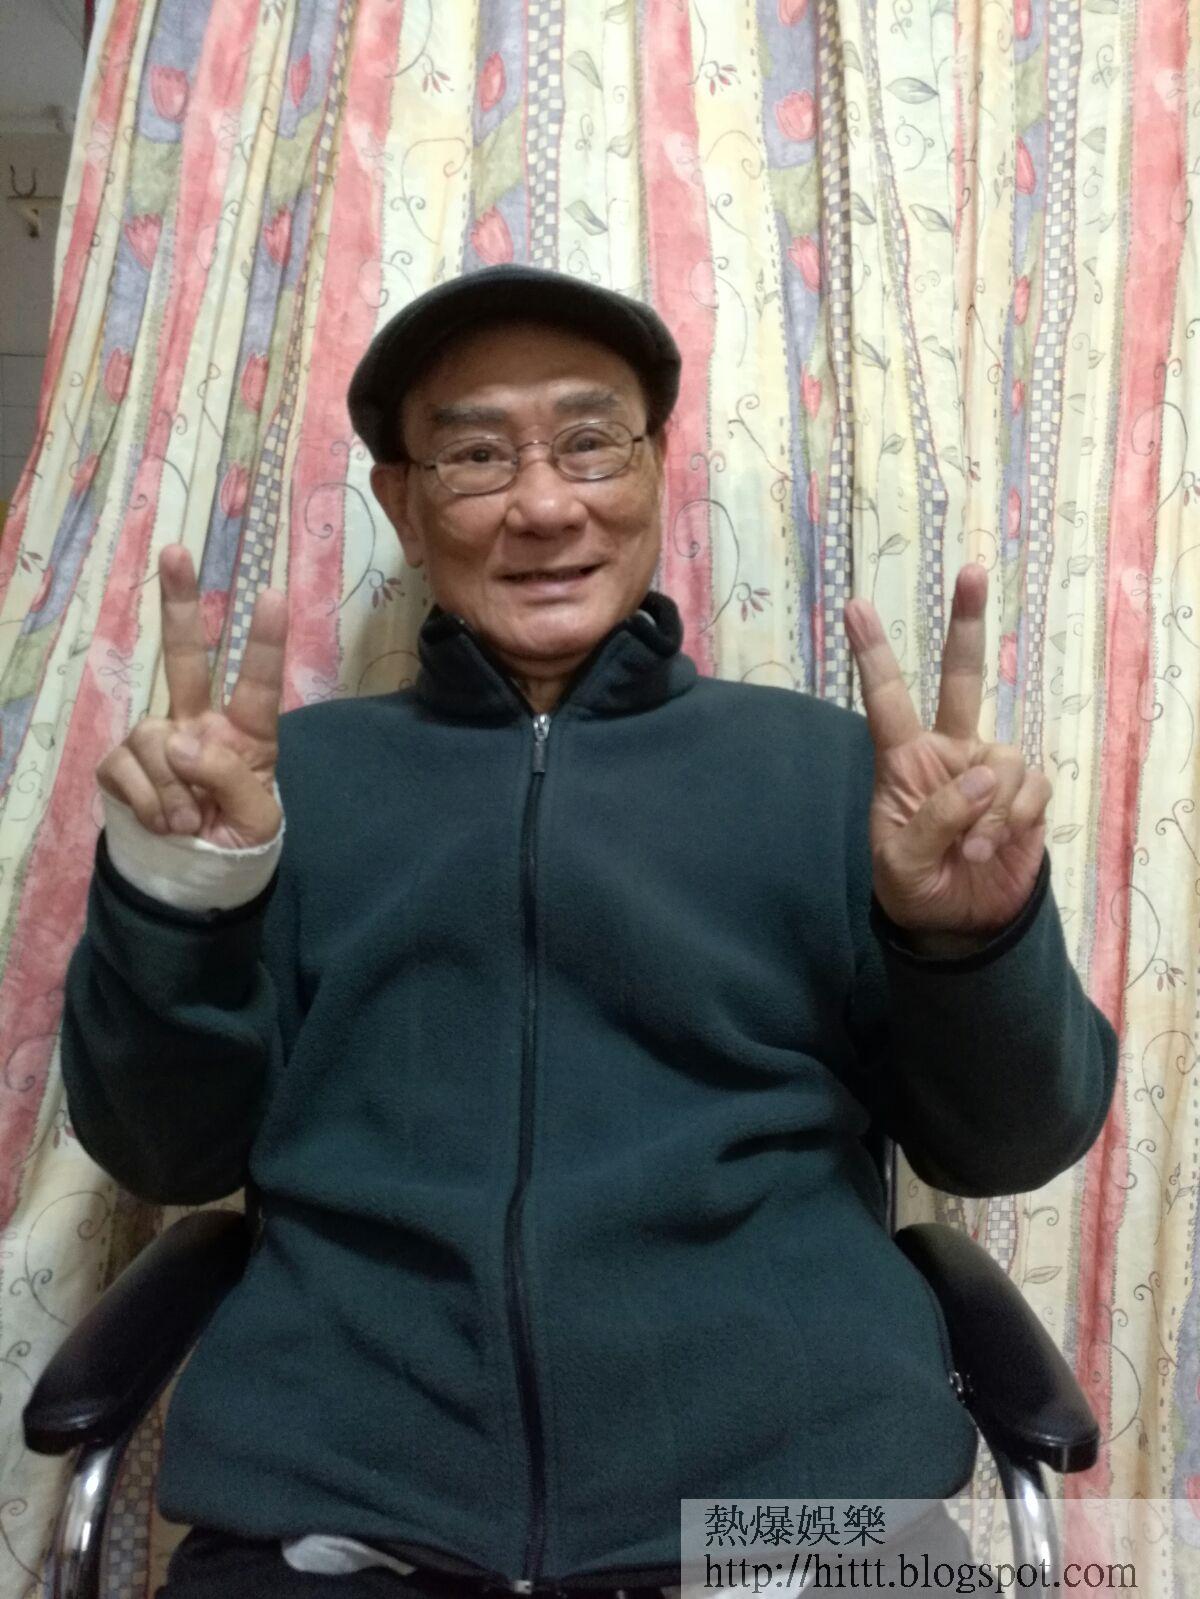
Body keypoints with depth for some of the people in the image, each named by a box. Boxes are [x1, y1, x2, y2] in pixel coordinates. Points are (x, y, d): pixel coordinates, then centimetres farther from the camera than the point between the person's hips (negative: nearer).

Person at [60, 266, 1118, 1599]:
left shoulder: (824, 764, 3)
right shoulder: (301, 773, 6)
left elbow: (1004, 1145, 3)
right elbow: (168, 1156, 5)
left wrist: (973, 941, -16)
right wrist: (171, 903, -13)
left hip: (788, 1482, 1)